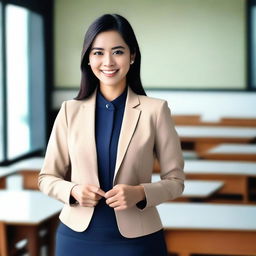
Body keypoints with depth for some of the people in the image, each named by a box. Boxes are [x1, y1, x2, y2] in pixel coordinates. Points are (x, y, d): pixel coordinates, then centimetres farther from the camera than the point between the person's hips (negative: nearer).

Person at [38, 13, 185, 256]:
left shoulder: (155, 110, -5)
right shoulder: (70, 111, 1)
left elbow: (175, 180, -1)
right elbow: (47, 177, 6)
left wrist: (140, 193, -19)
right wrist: (73, 190, -14)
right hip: (77, 237, 2)